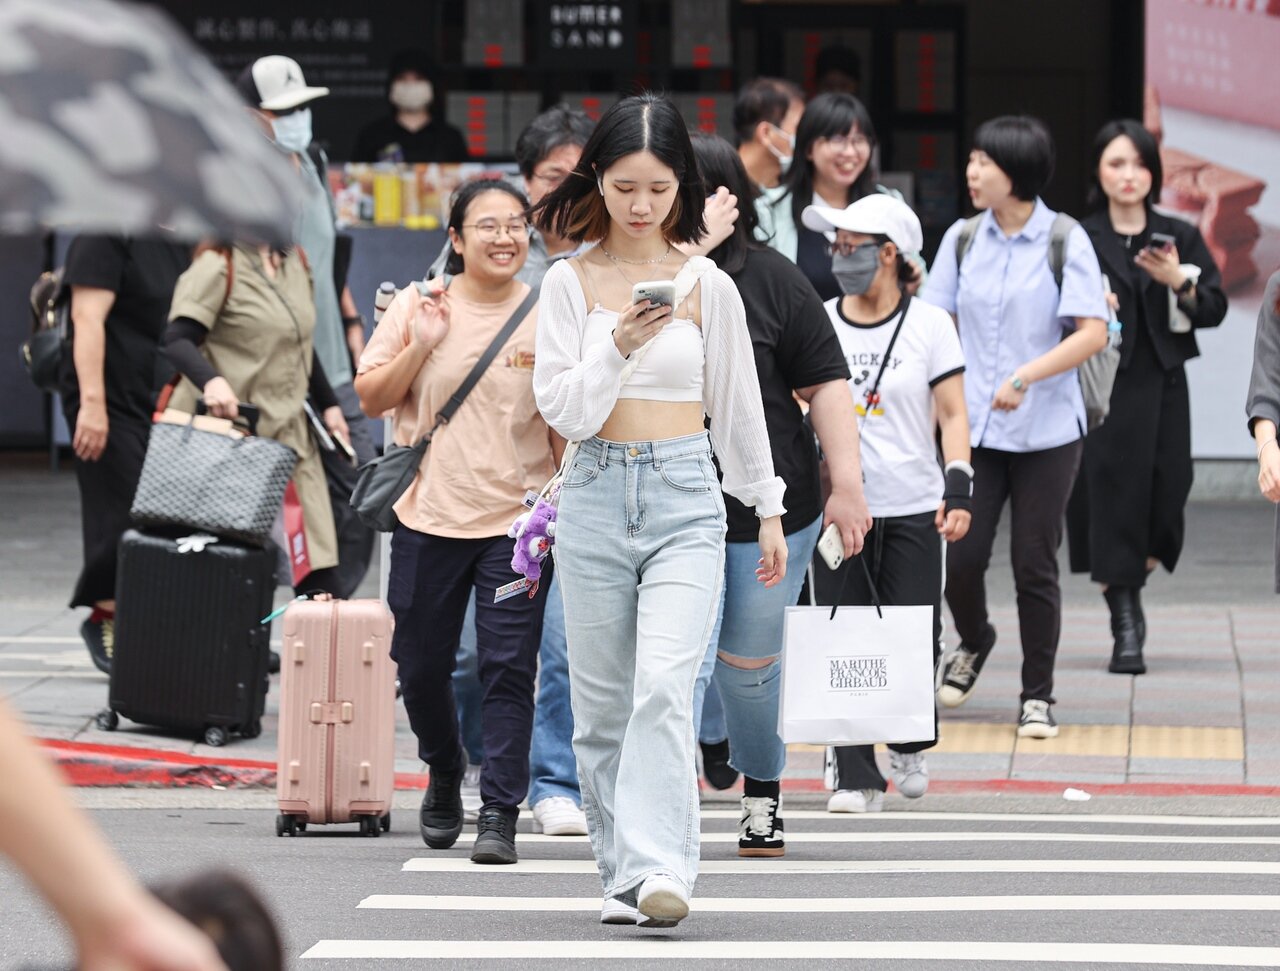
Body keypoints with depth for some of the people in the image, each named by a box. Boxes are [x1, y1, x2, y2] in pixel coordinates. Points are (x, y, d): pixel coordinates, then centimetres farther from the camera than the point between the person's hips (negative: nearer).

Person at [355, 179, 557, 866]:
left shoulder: (548, 315, 1)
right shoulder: (417, 306, 2)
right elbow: (371, 398, 3)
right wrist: (421, 346, -11)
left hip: (518, 519, -2)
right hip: (429, 515, 2)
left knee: (509, 667, -8)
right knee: (421, 664, 11)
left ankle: (499, 814, -4)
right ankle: (444, 775, 37)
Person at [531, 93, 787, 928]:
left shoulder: (707, 286, 2)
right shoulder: (571, 282, 2)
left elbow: (738, 404, 11)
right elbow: (562, 410, -2)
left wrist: (769, 511, 15)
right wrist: (620, 346, -17)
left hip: (685, 498, -2)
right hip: (596, 494, 2)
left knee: (664, 688, -18)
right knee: (602, 704, 5)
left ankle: (660, 870, -24)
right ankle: (623, 873, 13)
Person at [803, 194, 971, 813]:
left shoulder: (929, 325, 1)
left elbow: (952, 415, 1)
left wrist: (958, 491, -9)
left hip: (913, 509, -1)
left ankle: (909, 745, 25)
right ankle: (856, 777, 0)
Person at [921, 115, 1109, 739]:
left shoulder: (1065, 241, -6)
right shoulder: (963, 239, 6)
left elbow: (1093, 333, -13)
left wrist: (1027, 376, -23)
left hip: (1047, 430, -3)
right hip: (973, 425, 3)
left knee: (1034, 564, 0)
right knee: (959, 556, -2)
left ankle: (1038, 696, 14)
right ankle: (973, 642, 31)